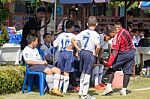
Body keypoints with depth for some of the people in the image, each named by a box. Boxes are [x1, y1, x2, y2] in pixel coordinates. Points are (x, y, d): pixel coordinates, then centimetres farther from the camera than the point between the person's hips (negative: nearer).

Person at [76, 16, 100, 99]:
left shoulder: (83, 32, 4)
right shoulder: (95, 34, -12)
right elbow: (98, 46, -25)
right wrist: (96, 54, -8)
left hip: (82, 52, 6)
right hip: (90, 53, -6)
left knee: (83, 73, 19)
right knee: (87, 74, -1)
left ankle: (81, 91, 27)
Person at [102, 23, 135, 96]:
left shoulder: (117, 37, -21)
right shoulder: (123, 31, 2)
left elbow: (114, 52, -26)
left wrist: (109, 63, -29)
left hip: (123, 54, -7)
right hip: (132, 53, 8)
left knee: (112, 68, 3)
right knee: (127, 71, 7)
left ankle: (109, 86, -8)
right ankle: (124, 90, 9)